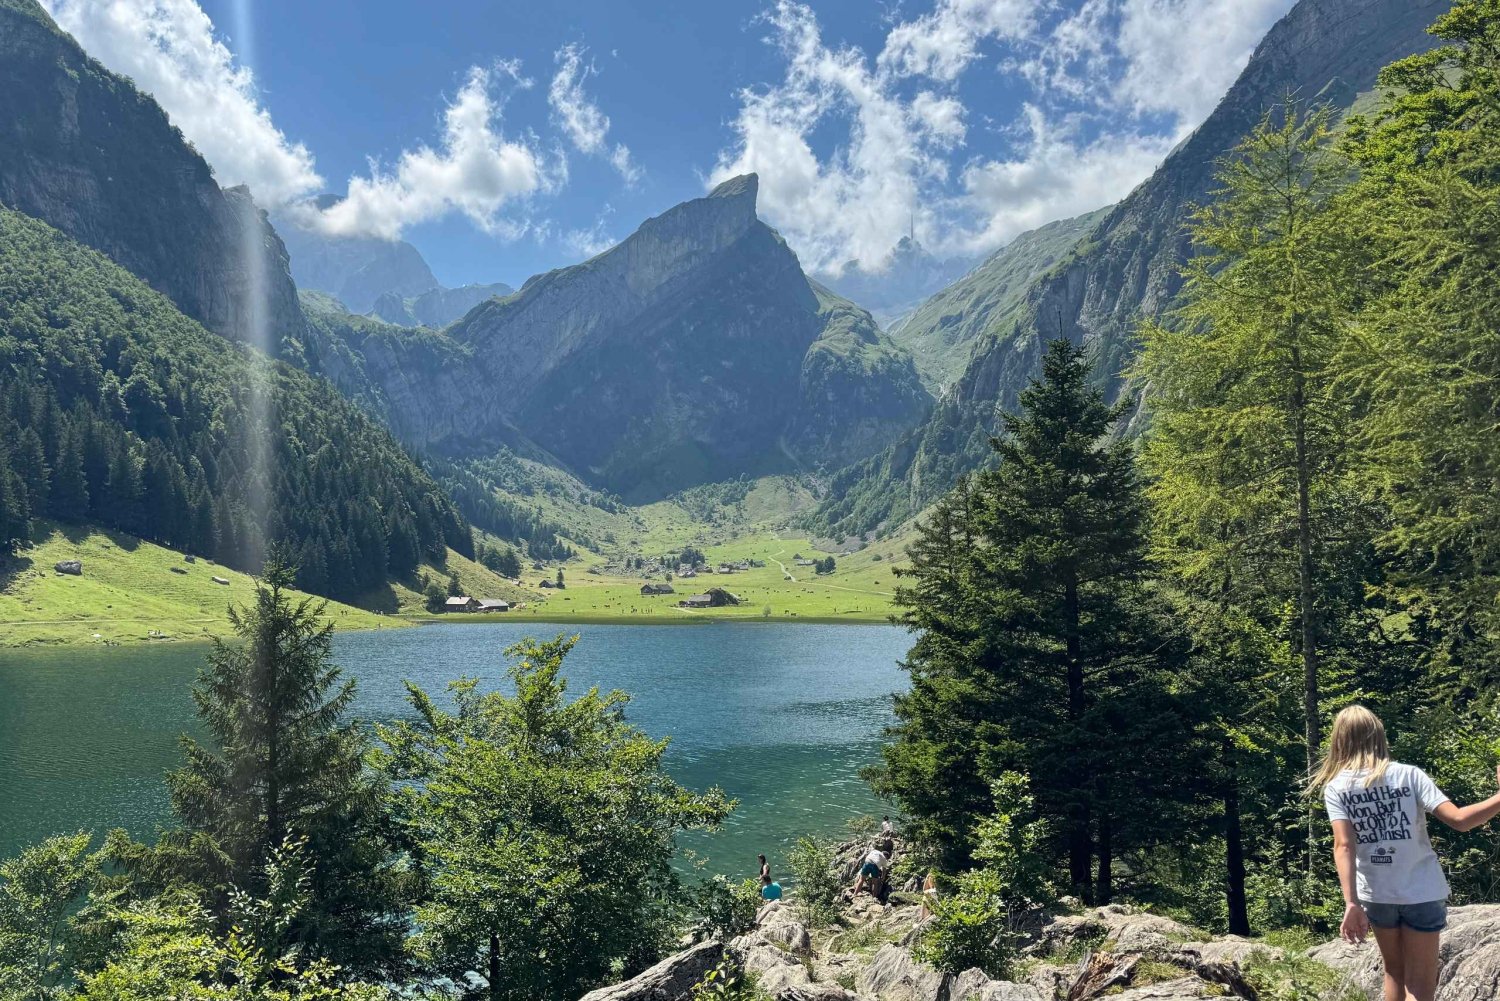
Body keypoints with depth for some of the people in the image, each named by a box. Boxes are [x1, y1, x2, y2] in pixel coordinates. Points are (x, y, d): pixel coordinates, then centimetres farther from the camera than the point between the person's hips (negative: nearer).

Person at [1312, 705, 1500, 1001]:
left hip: (1376, 894, 2)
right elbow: (1458, 820, -17)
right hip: (1422, 892, -1)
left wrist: (1351, 903, -22)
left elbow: (1344, 846, -17)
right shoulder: (1409, 774, -7)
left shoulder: (1336, 787, -6)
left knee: (1394, 972, 22)